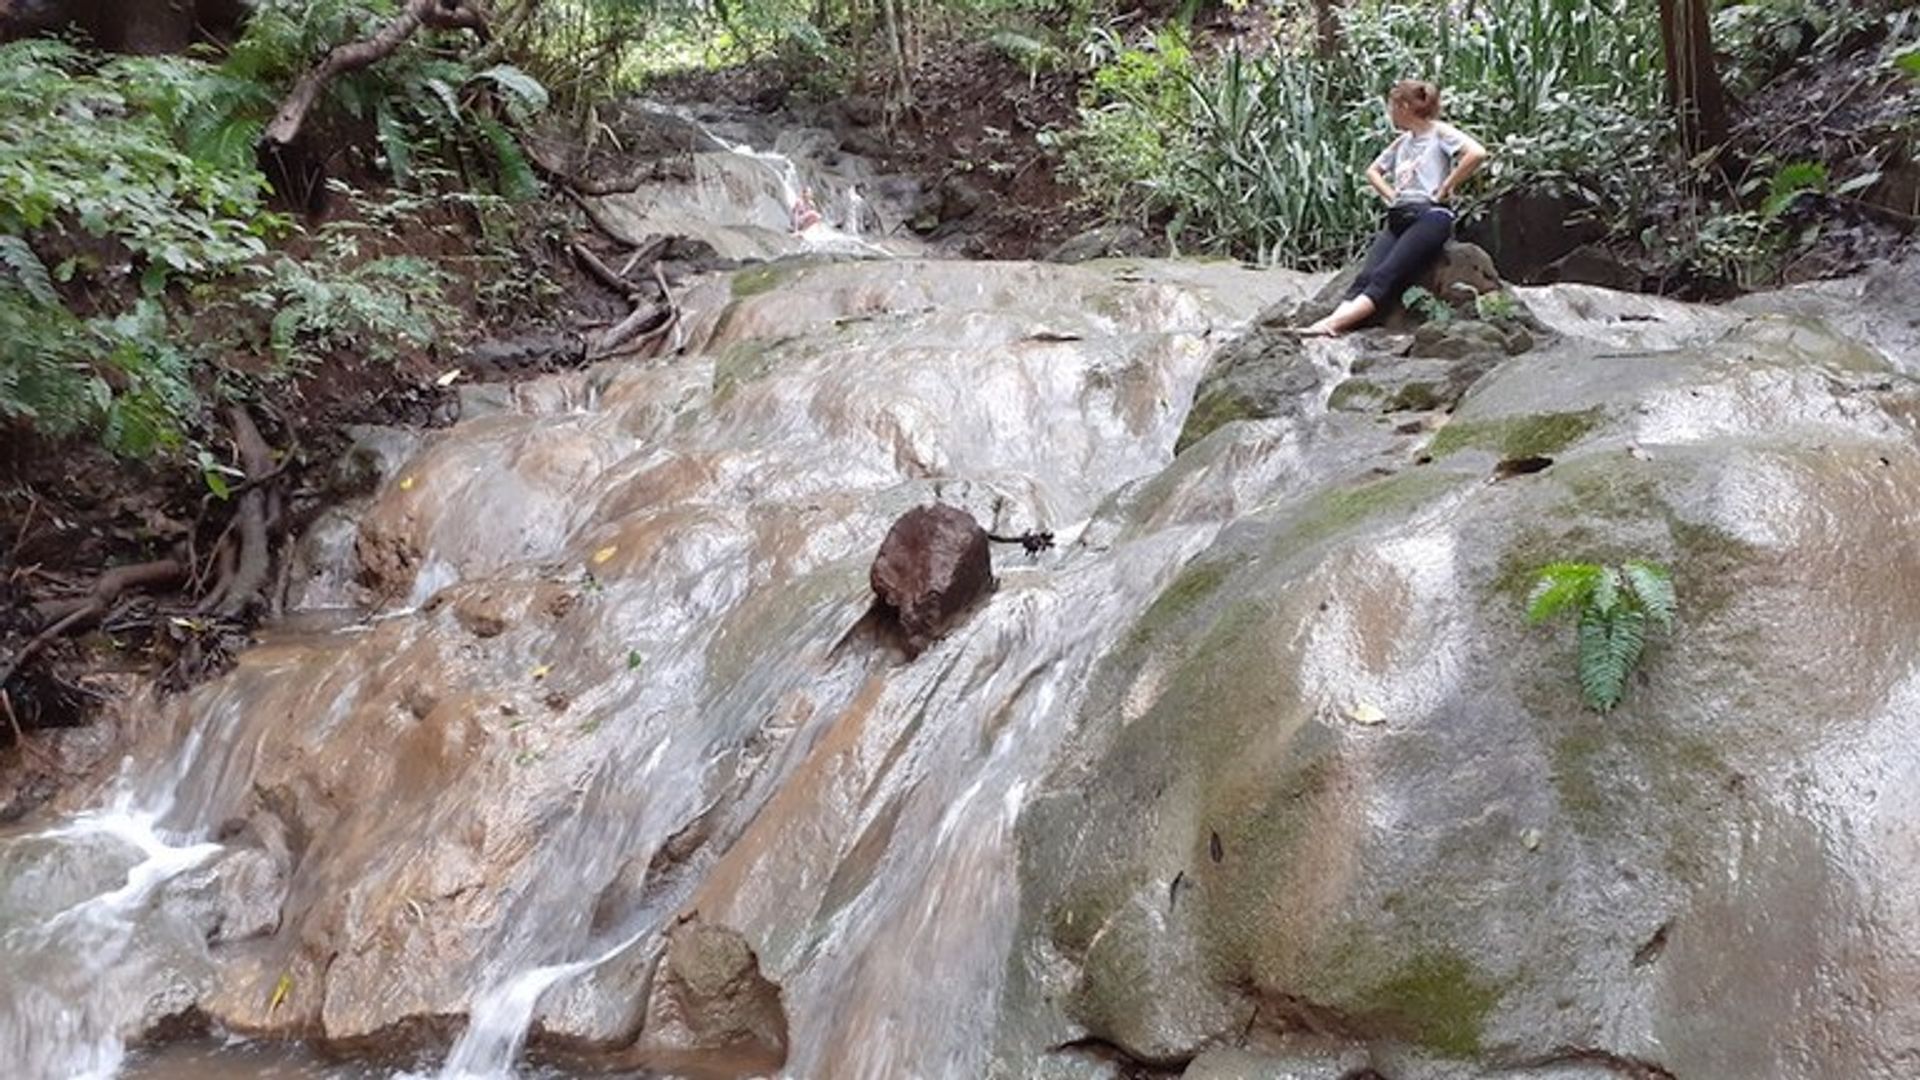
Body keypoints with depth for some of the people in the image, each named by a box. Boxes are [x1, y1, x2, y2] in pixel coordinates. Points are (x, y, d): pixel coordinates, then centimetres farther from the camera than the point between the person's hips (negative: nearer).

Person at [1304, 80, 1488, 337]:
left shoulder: (1440, 132, 1)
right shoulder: (1402, 143, 24)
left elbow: (1477, 153, -16)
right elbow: (1373, 171, 37)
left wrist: (1445, 188, -10)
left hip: (1430, 216, -7)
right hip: (1398, 218, 7)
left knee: (1385, 276, -25)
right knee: (1366, 276, -19)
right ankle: (1334, 320, -39)